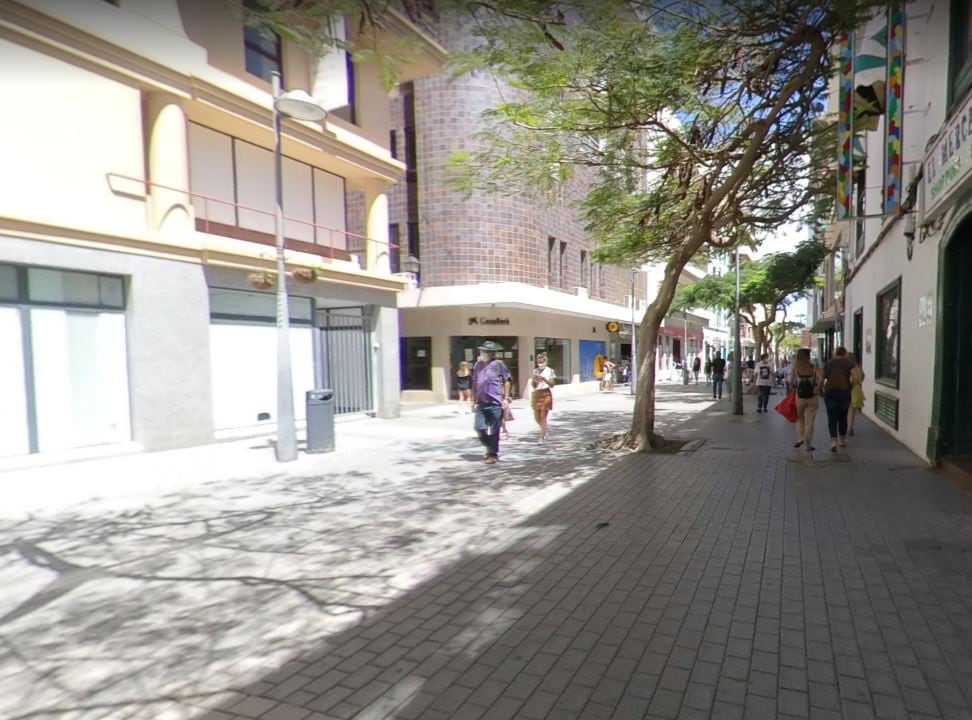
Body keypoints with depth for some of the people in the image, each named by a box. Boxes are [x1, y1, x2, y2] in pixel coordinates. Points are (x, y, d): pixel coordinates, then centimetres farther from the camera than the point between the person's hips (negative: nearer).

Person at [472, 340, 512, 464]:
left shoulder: (498, 364, -4)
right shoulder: (478, 365, 12)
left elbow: (507, 382, -3)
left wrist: (506, 398, -8)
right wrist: (474, 399, 17)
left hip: (495, 403, -5)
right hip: (481, 403, 5)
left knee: (494, 431, 2)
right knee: (480, 428, 4)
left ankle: (493, 454, 16)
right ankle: (490, 448, 28)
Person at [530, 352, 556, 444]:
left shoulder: (549, 371, -2)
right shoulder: (535, 371, 10)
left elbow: (552, 385, -5)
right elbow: (532, 385, 9)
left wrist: (545, 379, -20)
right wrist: (534, 380, -12)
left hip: (546, 394, -5)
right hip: (536, 394, 5)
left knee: (543, 417, -7)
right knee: (537, 417, 8)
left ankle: (542, 437, -3)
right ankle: (544, 431, 32)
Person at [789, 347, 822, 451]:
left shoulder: (795, 367, -4)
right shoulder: (814, 367, -5)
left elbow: (790, 381, -10)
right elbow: (821, 379, -19)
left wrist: (793, 390, 5)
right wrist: (817, 389, -7)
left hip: (799, 396, 0)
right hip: (812, 396, 0)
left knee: (799, 418, 22)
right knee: (809, 421, 8)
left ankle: (800, 438, 13)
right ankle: (808, 444, 10)